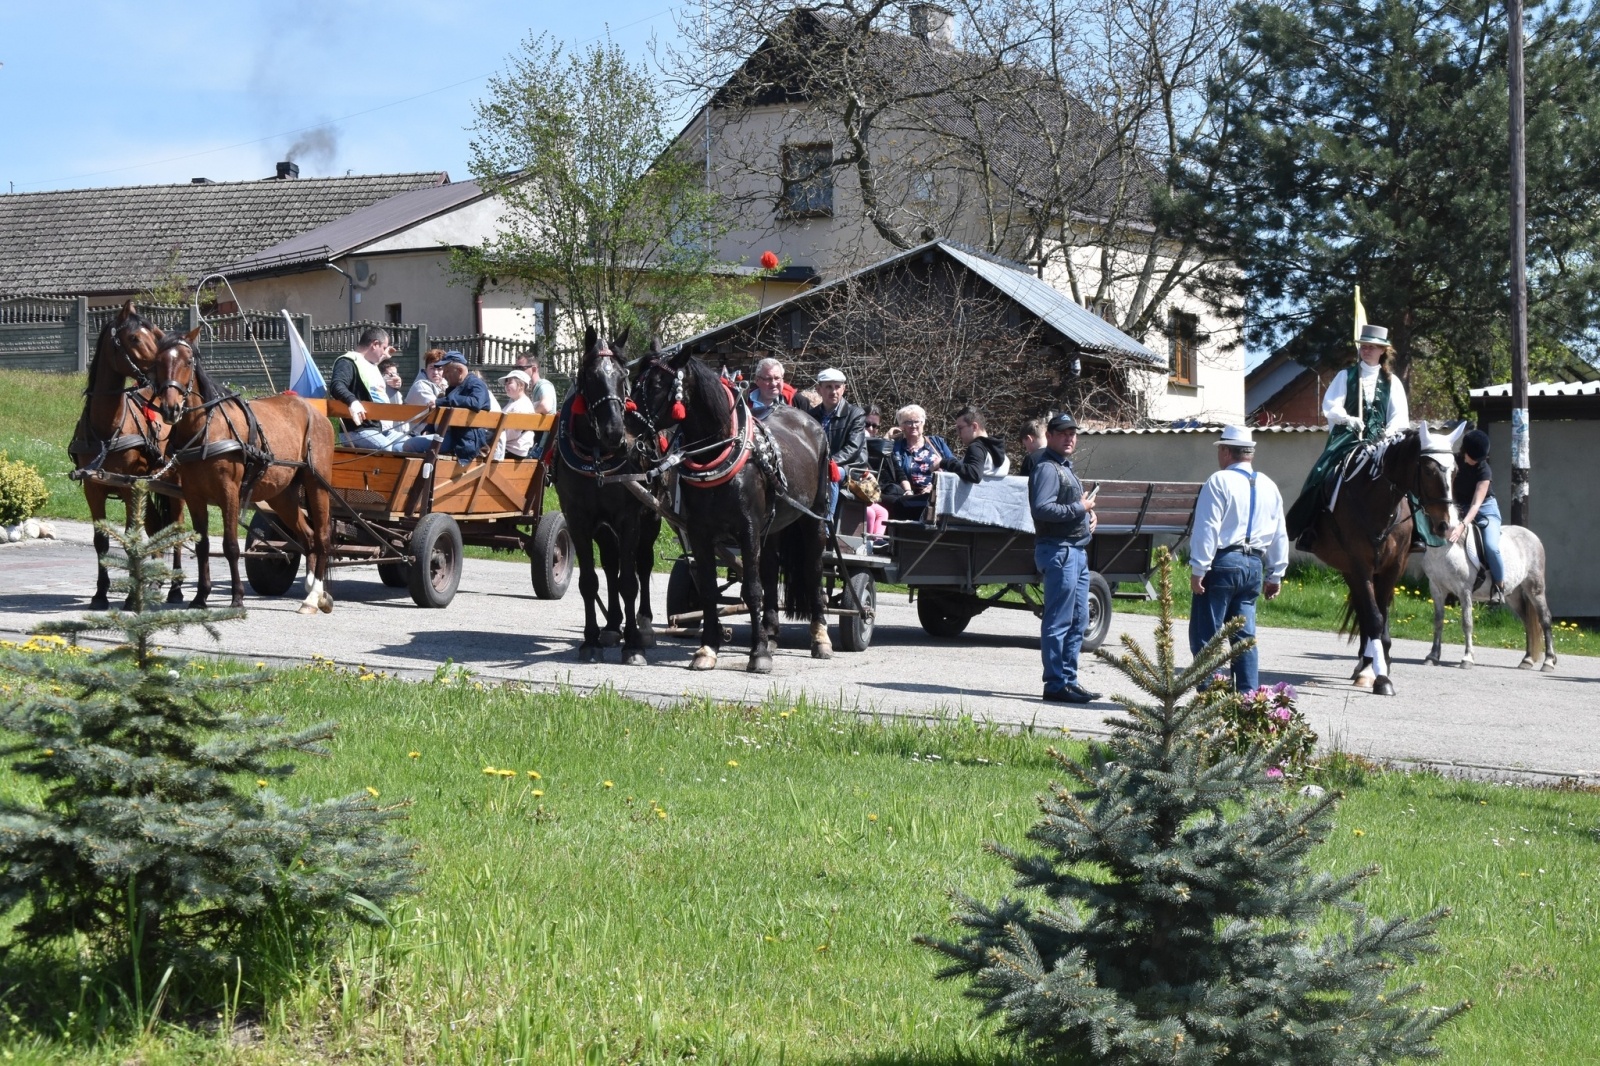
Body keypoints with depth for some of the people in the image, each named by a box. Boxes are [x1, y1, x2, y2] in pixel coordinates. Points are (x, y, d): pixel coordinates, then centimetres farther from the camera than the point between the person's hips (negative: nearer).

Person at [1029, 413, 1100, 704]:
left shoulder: (1065, 467, 21)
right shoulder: (1046, 469, -11)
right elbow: (1042, 508, -24)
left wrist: (1088, 514, 11)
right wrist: (1080, 508, -16)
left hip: (1077, 551, 11)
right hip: (1058, 551, -11)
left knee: (1078, 622, 14)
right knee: (1059, 622, -9)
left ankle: (1068, 679, 21)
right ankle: (1055, 685, -7)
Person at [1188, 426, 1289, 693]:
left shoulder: (1219, 482, -7)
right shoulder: (1269, 487, 13)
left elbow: (1207, 529, -14)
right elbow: (1280, 535, 15)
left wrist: (1198, 570, -13)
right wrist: (1275, 574, 20)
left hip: (1223, 563, -7)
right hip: (1254, 565, 7)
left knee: (1205, 634, -2)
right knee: (1245, 636, 11)